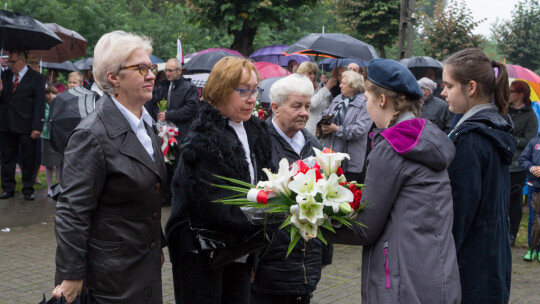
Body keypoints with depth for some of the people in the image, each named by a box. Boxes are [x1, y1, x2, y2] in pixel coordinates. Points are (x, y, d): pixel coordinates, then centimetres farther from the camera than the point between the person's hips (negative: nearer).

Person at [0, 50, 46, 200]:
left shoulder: (36, 78, -1)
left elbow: (40, 103, -5)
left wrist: (37, 127, -12)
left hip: (26, 126, -4)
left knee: (28, 159, 3)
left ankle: (28, 189, 13)